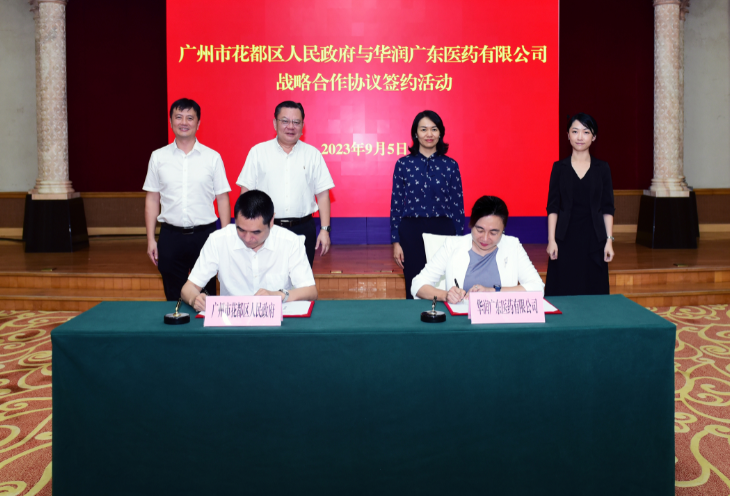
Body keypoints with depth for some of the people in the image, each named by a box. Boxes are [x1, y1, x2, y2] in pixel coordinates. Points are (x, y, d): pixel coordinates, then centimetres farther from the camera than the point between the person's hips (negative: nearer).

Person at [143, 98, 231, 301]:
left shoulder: (212, 157, 2)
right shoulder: (158, 157, 6)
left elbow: (222, 198, 3)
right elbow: (152, 199, 8)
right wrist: (150, 239, 3)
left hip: (204, 234, -1)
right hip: (171, 236, 1)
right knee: (174, 297, 8)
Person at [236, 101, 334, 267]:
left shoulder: (313, 154, 7)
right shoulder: (258, 152, 5)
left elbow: (322, 194, 6)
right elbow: (246, 192, 5)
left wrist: (325, 229, 0)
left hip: (303, 229, 1)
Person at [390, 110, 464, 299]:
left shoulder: (450, 165, 5)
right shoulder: (403, 164, 3)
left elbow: (457, 206, 7)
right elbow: (396, 205, 4)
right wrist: (395, 242, 0)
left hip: (443, 231, 0)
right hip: (411, 232, 0)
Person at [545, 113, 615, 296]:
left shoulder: (602, 168, 5)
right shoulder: (559, 167, 3)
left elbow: (608, 209, 5)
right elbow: (552, 207, 2)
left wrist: (609, 240, -2)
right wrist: (551, 239, -6)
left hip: (593, 239, 1)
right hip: (565, 238, -1)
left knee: (593, 290, 3)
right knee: (563, 291, -1)